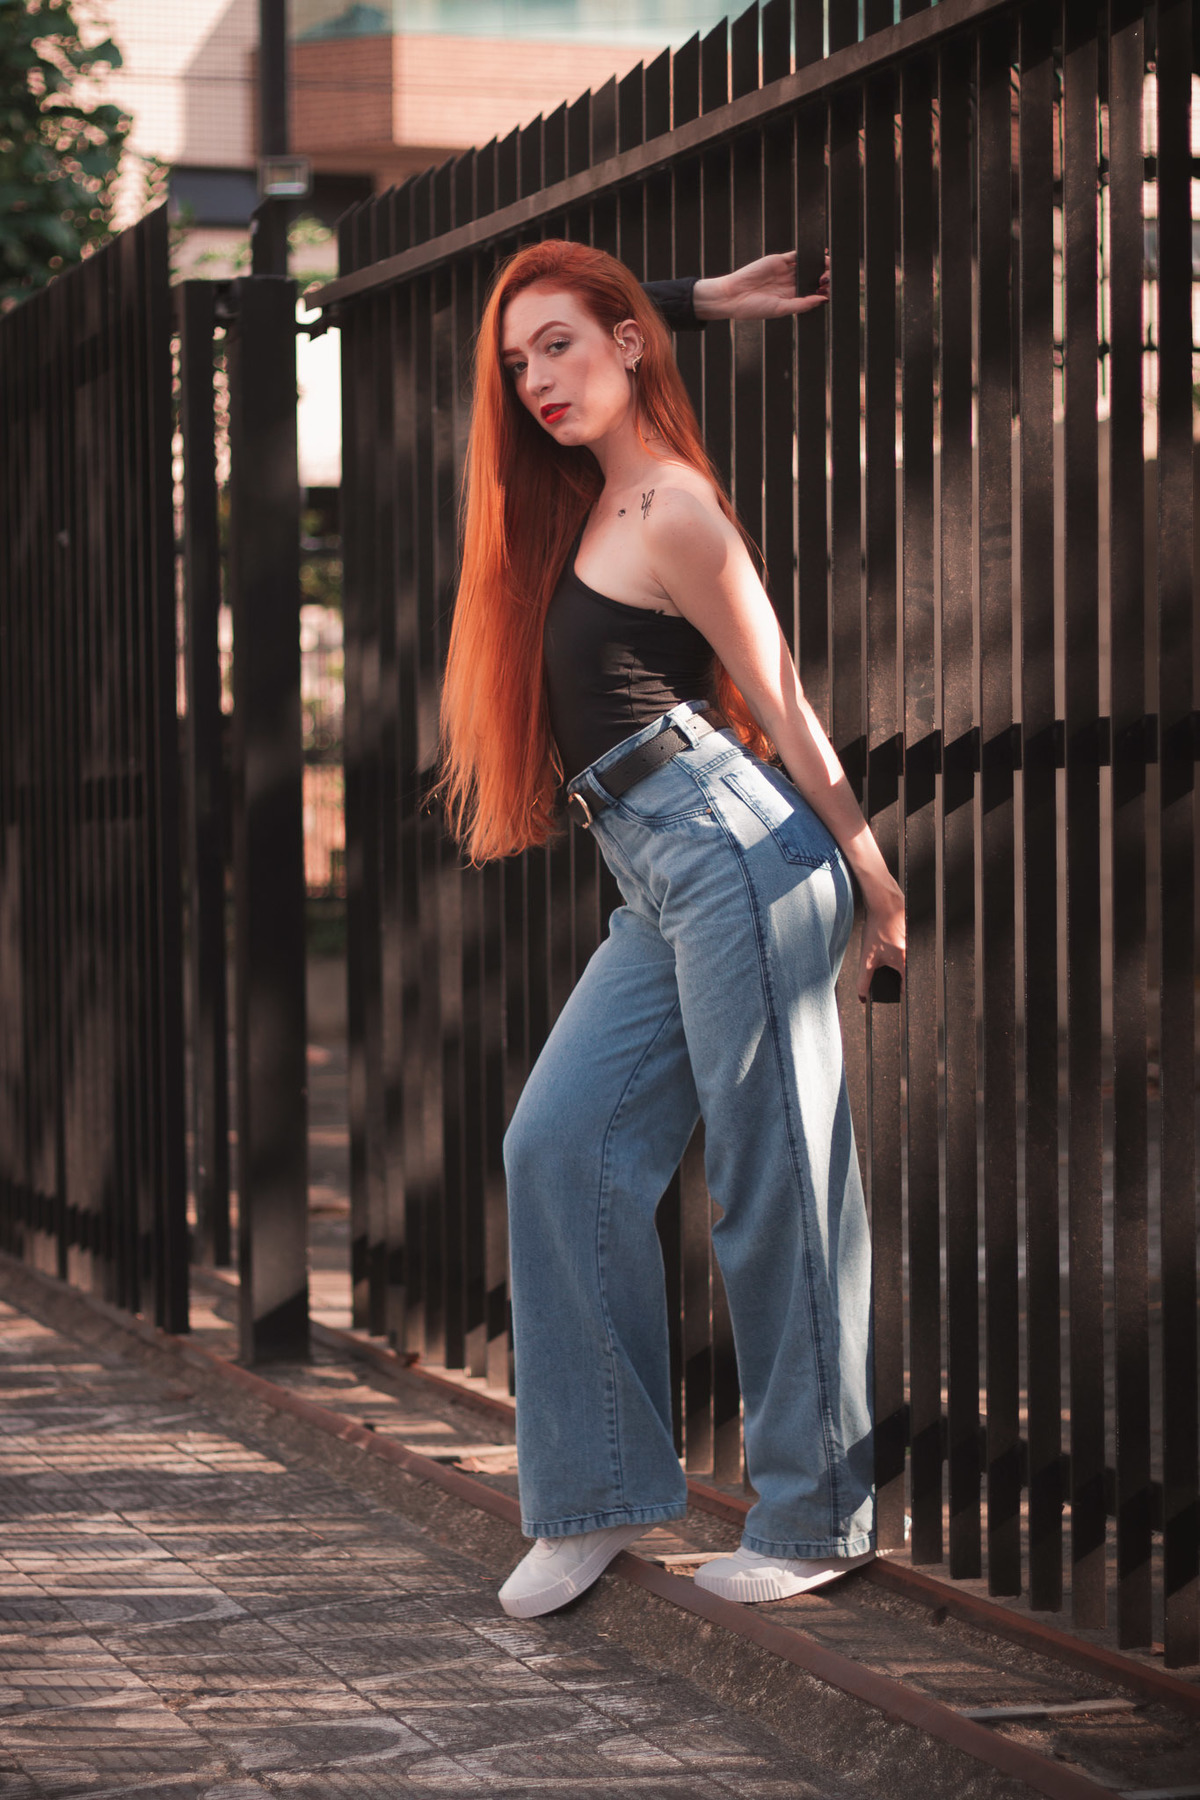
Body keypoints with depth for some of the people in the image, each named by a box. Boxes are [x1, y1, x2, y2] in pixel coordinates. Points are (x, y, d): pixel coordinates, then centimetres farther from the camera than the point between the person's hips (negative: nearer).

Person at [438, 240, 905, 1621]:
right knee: (558, 1146, 2)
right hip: (656, 893, 9)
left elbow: (785, 710, -6)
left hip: (732, 854, -9)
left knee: (775, 1181, -4)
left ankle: (818, 1519, 4)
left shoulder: (672, 510, -8)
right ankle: (600, 1493, 8)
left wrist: (877, 887, -2)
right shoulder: (581, 510, 15)